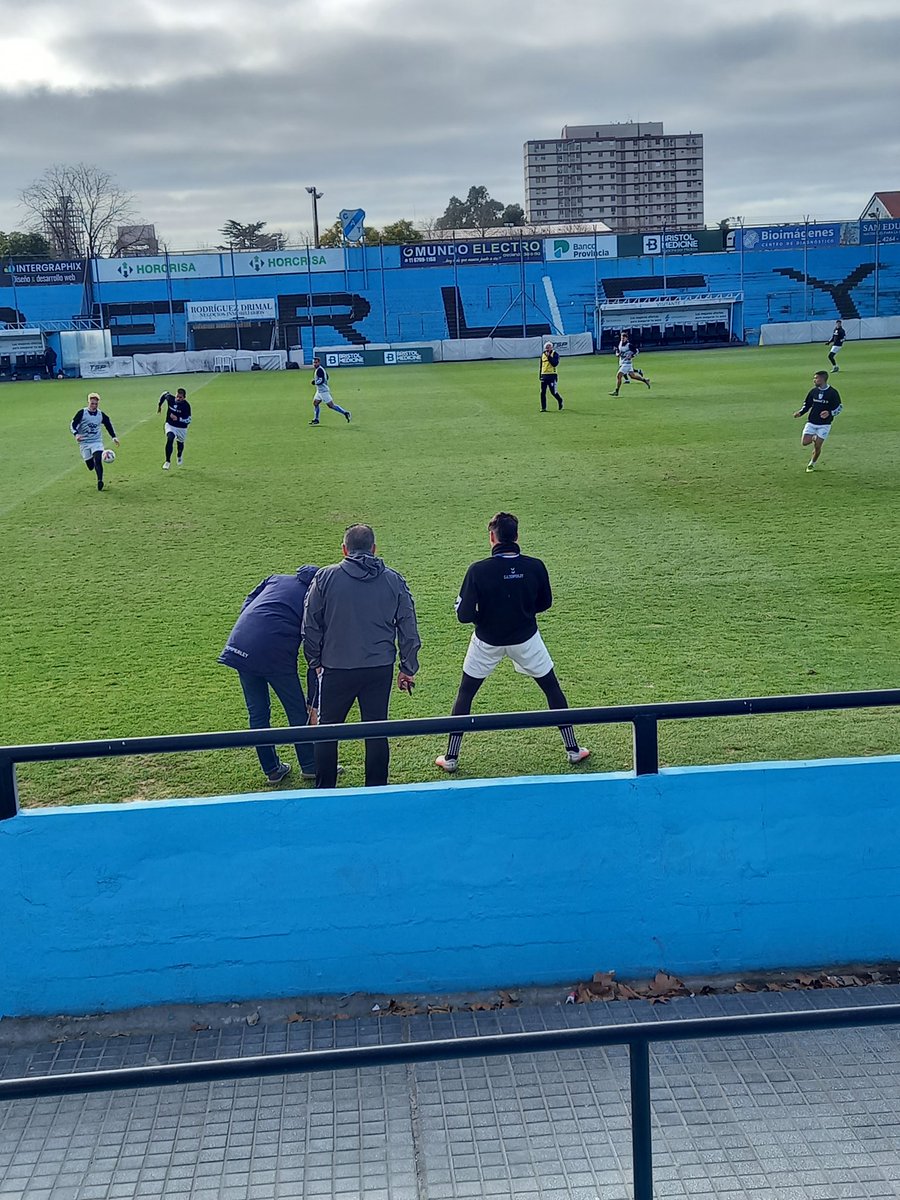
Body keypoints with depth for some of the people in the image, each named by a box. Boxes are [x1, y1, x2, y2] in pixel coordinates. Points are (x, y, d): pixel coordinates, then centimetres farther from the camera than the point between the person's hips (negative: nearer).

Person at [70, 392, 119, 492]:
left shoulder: (101, 415, 4)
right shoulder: (82, 413, -5)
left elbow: (108, 425, 18)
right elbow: (73, 424, -6)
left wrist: (114, 437, 12)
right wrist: (76, 434, -24)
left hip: (97, 442, 1)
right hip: (84, 443, -1)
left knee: (98, 460, -23)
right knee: (90, 466, 2)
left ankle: (100, 481, -23)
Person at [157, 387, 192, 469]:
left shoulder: (186, 406, -24)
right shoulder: (170, 398, -15)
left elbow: (188, 420, -24)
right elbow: (165, 394, 9)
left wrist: (178, 418, -37)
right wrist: (159, 405, 15)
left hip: (181, 428, -1)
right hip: (170, 425, 1)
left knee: (180, 443, 20)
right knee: (170, 439, -25)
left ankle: (179, 456, 56)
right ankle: (168, 461, -20)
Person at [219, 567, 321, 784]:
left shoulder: (276, 579, 24)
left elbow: (246, 606, 14)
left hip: (239, 643, 4)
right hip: (276, 654, -4)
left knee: (257, 713, 16)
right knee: (297, 711, 14)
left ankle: (271, 769, 26)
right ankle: (310, 767, 25)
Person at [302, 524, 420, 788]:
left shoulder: (325, 578, -3)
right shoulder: (394, 580, 3)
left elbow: (310, 626, 0)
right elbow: (408, 629, 6)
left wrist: (315, 662, 12)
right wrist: (408, 669, 13)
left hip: (336, 669, -2)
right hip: (380, 669, 2)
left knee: (327, 730, 12)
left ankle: (324, 791, 18)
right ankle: (376, 790, 16)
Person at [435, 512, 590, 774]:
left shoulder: (478, 570, -21)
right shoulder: (535, 567, -15)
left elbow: (464, 615, -19)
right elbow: (544, 603, 1)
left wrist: (485, 614, 3)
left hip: (487, 642, -1)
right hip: (525, 639, 1)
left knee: (465, 693, 16)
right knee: (552, 688, 19)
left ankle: (450, 757, 17)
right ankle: (573, 749, 23)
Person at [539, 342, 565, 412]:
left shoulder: (555, 354, -3)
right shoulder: (543, 355, 13)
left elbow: (555, 364, -17)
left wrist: (549, 356, -21)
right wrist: (540, 376, 15)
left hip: (552, 375, -5)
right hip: (544, 376, 5)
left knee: (553, 391, -5)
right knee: (543, 392, 0)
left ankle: (560, 400, 24)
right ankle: (543, 408, 5)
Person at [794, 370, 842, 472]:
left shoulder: (833, 392, -9)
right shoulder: (813, 391, 2)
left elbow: (839, 407, -2)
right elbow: (807, 404, 12)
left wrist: (830, 413, -21)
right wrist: (800, 412, -6)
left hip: (824, 424, -3)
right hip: (811, 422, 3)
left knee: (817, 446, -5)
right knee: (804, 442, -10)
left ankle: (812, 464, 19)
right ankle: (814, 438, 25)